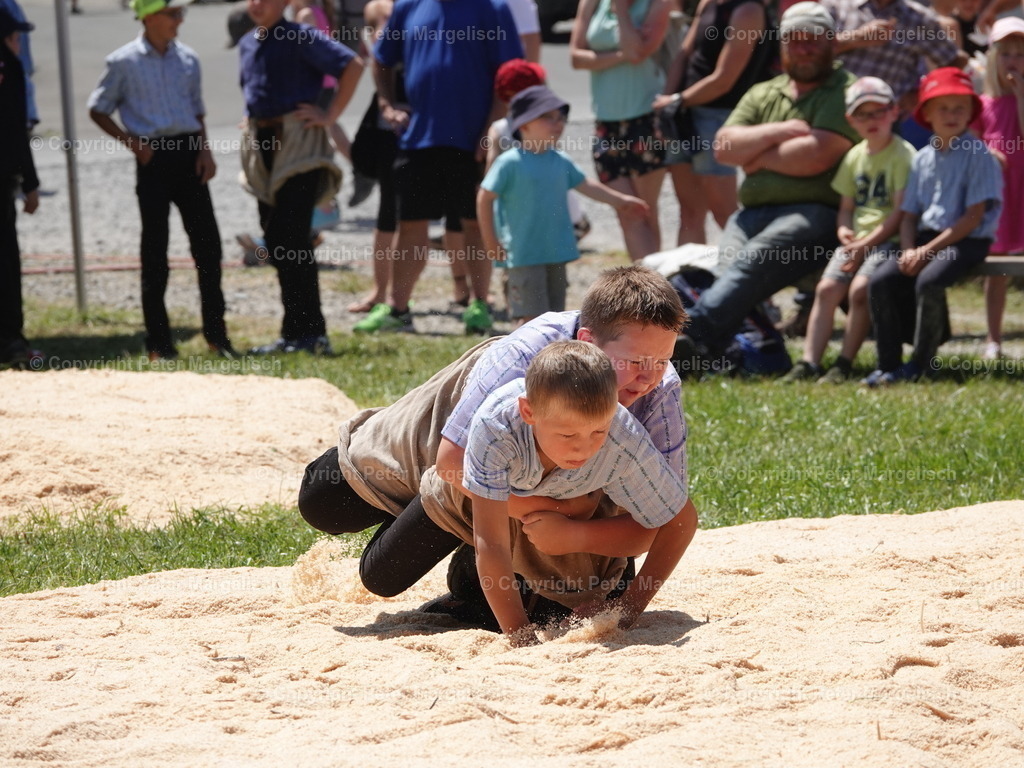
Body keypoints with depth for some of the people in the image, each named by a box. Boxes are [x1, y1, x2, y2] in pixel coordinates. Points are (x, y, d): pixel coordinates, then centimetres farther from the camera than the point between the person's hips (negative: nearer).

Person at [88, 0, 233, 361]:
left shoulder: (187, 58, 10)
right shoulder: (124, 62, -3)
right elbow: (98, 110, 3)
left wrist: (206, 152, 4)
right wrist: (130, 141, -9)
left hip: (188, 154, 4)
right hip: (153, 156, -4)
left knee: (207, 241, 2)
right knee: (155, 249, 0)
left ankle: (216, 333, 12)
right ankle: (158, 341, 7)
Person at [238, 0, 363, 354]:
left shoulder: (302, 39, -9)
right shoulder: (247, 45, 16)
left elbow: (352, 65, -15)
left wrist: (330, 115, -13)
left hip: (299, 144, -8)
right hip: (263, 146, 8)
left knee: (291, 238, -13)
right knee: (275, 241, 7)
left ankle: (309, 332, -10)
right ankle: (293, 335, 13)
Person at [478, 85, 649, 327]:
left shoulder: (561, 162, 8)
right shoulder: (510, 162, -12)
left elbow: (585, 185, 23)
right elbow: (485, 198, -9)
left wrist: (621, 200, 24)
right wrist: (491, 242, -8)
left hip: (557, 253, 7)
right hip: (524, 255, -7)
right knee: (530, 316, -10)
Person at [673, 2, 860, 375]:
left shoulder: (846, 92, 4)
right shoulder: (762, 94, 25)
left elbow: (816, 156, -12)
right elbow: (724, 147, 9)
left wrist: (758, 157, 3)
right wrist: (780, 132, -3)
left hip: (814, 214, -7)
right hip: (751, 214, 7)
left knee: (752, 261, -35)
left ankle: (693, 335, -55)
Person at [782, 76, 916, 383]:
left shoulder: (903, 155, -7)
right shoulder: (855, 156, 15)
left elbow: (900, 212, -13)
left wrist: (866, 244, -16)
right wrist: (844, 229, -3)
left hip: (888, 240, -6)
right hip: (856, 240, 6)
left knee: (860, 287, -26)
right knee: (827, 287, -13)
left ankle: (844, 364, -19)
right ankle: (810, 361, -16)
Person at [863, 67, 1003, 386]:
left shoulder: (977, 154, -6)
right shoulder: (923, 159, 14)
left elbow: (973, 217, -12)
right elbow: (909, 215, 15)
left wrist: (928, 250, -15)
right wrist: (909, 251, -6)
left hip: (966, 241, -6)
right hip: (926, 238, 6)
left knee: (929, 281, -32)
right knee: (881, 281, -14)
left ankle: (920, 363, -14)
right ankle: (888, 365, -6)